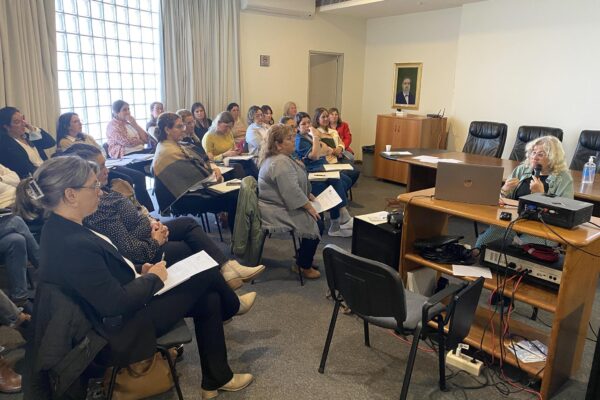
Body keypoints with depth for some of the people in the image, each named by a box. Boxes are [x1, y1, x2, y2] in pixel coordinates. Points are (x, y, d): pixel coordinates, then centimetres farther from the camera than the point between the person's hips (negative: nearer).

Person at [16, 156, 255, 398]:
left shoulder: (61, 229, -1)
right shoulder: (73, 246, -33)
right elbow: (118, 304, -28)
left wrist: (139, 271, 0)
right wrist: (153, 278, -12)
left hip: (115, 306, 9)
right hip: (125, 326, -9)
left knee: (208, 299, 6)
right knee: (206, 275, -2)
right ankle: (230, 307, 31)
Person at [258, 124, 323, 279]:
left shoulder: (279, 158, 11)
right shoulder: (281, 163, -24)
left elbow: (293, 184, 22)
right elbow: (292, 191, -27)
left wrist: (308, 195, 16)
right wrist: (309, 207, -17)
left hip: (279, 206, 11)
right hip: (278, 213, -11)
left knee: (315, 219, 12)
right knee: (316, 223, -7)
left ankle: (303, 258, 22)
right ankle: (304, 266, 8)